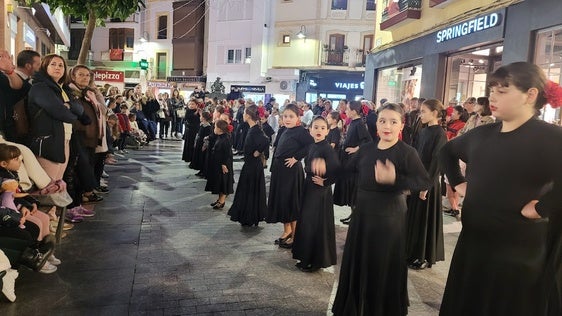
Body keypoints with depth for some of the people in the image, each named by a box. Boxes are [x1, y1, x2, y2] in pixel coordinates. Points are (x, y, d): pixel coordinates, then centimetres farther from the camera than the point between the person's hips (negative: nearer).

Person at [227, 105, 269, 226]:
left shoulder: (255, 130, -22)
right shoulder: (253, 129, 6)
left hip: (253, 165, -9)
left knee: (250, 190, 2)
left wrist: (258, 152, -23)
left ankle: (249, 219, 16)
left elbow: (266, 142, -37)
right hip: (250, 164, 9)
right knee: (247, 189, 18)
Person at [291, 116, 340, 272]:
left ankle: (317, 260, 17)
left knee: (317, 225, 1)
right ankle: (307, 258, 30)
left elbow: (337, 168, -30)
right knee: (306, 222, 15)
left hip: (320, 191, -8)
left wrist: (325, 182, -19)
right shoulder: (312, 146, 7)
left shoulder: (327, 148, -17)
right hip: (309, 188, 9)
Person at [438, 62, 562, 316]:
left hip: (518, 253, -6)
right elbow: (447, 151, 23)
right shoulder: (482, 134, 5)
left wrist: (541, 208, -26)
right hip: (472, 245, 7)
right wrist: (457, 182, 11)